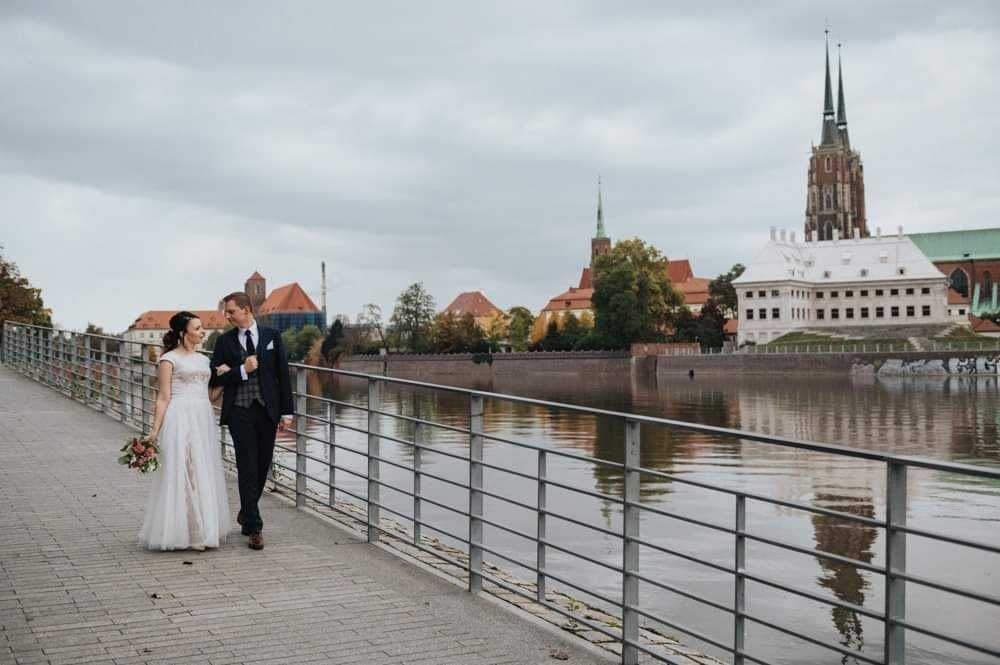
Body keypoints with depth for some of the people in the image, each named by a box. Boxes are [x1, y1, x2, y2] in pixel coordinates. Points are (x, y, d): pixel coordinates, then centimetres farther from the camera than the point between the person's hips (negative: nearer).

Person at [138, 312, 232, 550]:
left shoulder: (202, 359, 17)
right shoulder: (169, 359, -2)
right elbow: (163, 398, -6)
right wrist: (155, 430, -10)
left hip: (204, 419, 7)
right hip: (180, 420, -7)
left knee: (203, 474, 7)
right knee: (180, 474, -6)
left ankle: (201, 530, 14)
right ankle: (181, 531, 0)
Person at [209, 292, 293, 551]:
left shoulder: (272, 336, 4)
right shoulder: (225, 341, 4)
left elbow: (283, 374, 4)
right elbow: (215, 379, 1)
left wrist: (286, 412, 0)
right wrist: (242, 370, -14)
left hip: (267, 410, 1)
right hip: (239, 412, -1)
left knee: (262, 467, 10)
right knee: (248, 469, -5)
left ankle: (246, 513, 32)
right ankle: (254, 528, -2)